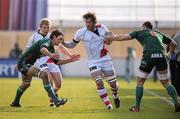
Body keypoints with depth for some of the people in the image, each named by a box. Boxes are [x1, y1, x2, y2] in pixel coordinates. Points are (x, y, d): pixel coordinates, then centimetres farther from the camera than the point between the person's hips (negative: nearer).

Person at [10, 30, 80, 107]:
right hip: (24, 63, -11)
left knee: (26, 84, 30)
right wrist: (51, 55, -60)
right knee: (44, 75, -25)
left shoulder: (51, 48, 11)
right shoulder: (47, 41, -17)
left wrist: (70, 60, 9)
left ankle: (15, 102, 51)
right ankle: (56, 100, -28)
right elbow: (42, 49, -41)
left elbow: (56, 62, 18)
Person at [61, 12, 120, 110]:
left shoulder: (102, 28, -3)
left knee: (113, 83, 3)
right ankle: (108, 105, -11)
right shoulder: (81, 32, -9)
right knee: (99, 82, -22)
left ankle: (115, 96, 38)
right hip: (93, 62, -2)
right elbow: (72, 44, 3)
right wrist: (63, 43, -15)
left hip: (105, 59, 2)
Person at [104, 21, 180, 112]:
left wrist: (110, 38, 15)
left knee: (140, 81, 13)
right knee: (165, 82, 17)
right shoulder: (159, 34, 29)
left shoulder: (139, 33, 17)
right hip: (161, 56, 3)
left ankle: (137, 107, 14)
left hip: (149, 56, -3)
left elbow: (124, 37, 6)